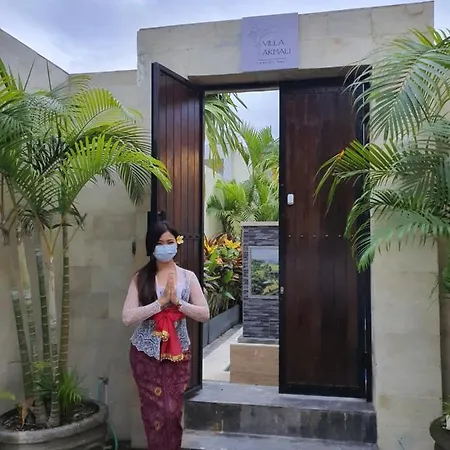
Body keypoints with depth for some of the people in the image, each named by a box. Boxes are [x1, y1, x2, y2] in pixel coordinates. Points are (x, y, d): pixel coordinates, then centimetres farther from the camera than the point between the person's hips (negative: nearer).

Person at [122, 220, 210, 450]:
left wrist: (177, 301, -17)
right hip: (146, 353, -1)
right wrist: (161, 302, -19)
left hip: (177, 353, 1)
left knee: (173, 411, 3)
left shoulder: (188, 276, 1)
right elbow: (127, 317, -13)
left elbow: (204, 314, -4)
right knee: (154, 411, 5)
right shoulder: (141, 278, -3)